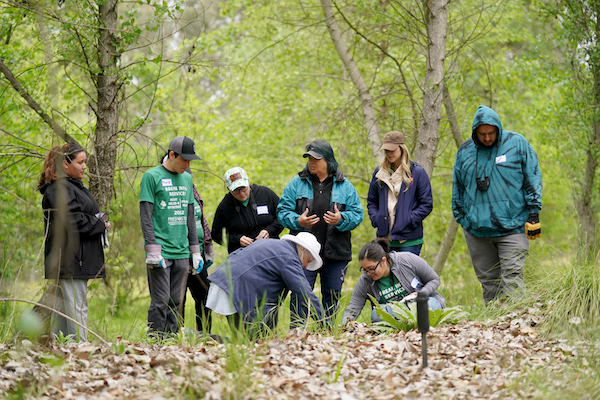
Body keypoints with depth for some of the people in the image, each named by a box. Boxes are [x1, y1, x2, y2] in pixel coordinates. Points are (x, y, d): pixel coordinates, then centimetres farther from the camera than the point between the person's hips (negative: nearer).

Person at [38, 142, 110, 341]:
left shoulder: (73, 186, 20)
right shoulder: (59, 189, -14)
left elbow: (87, 216, 28)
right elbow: (73, 222, -22)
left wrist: (99, 220, 6)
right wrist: (101, 225, -10)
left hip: (76, 260, 11)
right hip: (69, 259, -11)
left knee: (62, 306, 12)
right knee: (77, 306, -12)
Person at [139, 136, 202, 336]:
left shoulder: (187, 179, 17)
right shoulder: (152, 177, -3)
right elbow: (146, 216, -7)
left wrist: (195, 251, 16)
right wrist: (153, 251, -14)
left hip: (181, 252, 6)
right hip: (161, 251, -6)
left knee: (176, 301, 5)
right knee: (160, 301, -8)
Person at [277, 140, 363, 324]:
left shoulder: (345, 186, 6)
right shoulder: (297, 184, 6)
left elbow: (357, 214, 4)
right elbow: (283, 211, 4)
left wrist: (341, 220, -17)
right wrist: (297, 221, -16)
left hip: (336, 253, 1)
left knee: (332, 294, 7)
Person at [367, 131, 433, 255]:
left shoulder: (417, 172, -1)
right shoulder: (379, 172, 12)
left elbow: (427, 204, -1)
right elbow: (371, 202, 21)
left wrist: (409, 221, -11)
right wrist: (376, 219, 2)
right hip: (384, 238, 4)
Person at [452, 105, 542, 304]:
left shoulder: (517, 143, 1)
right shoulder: (464, 151, 8)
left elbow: (533, 178, 3)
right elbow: (458, 189, 18)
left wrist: (533, 212, -3)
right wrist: (461, 218, 14)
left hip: (512, 226, -3)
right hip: (476, 227, 3)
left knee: (512, 277, -12)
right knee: (488, 280, 8)